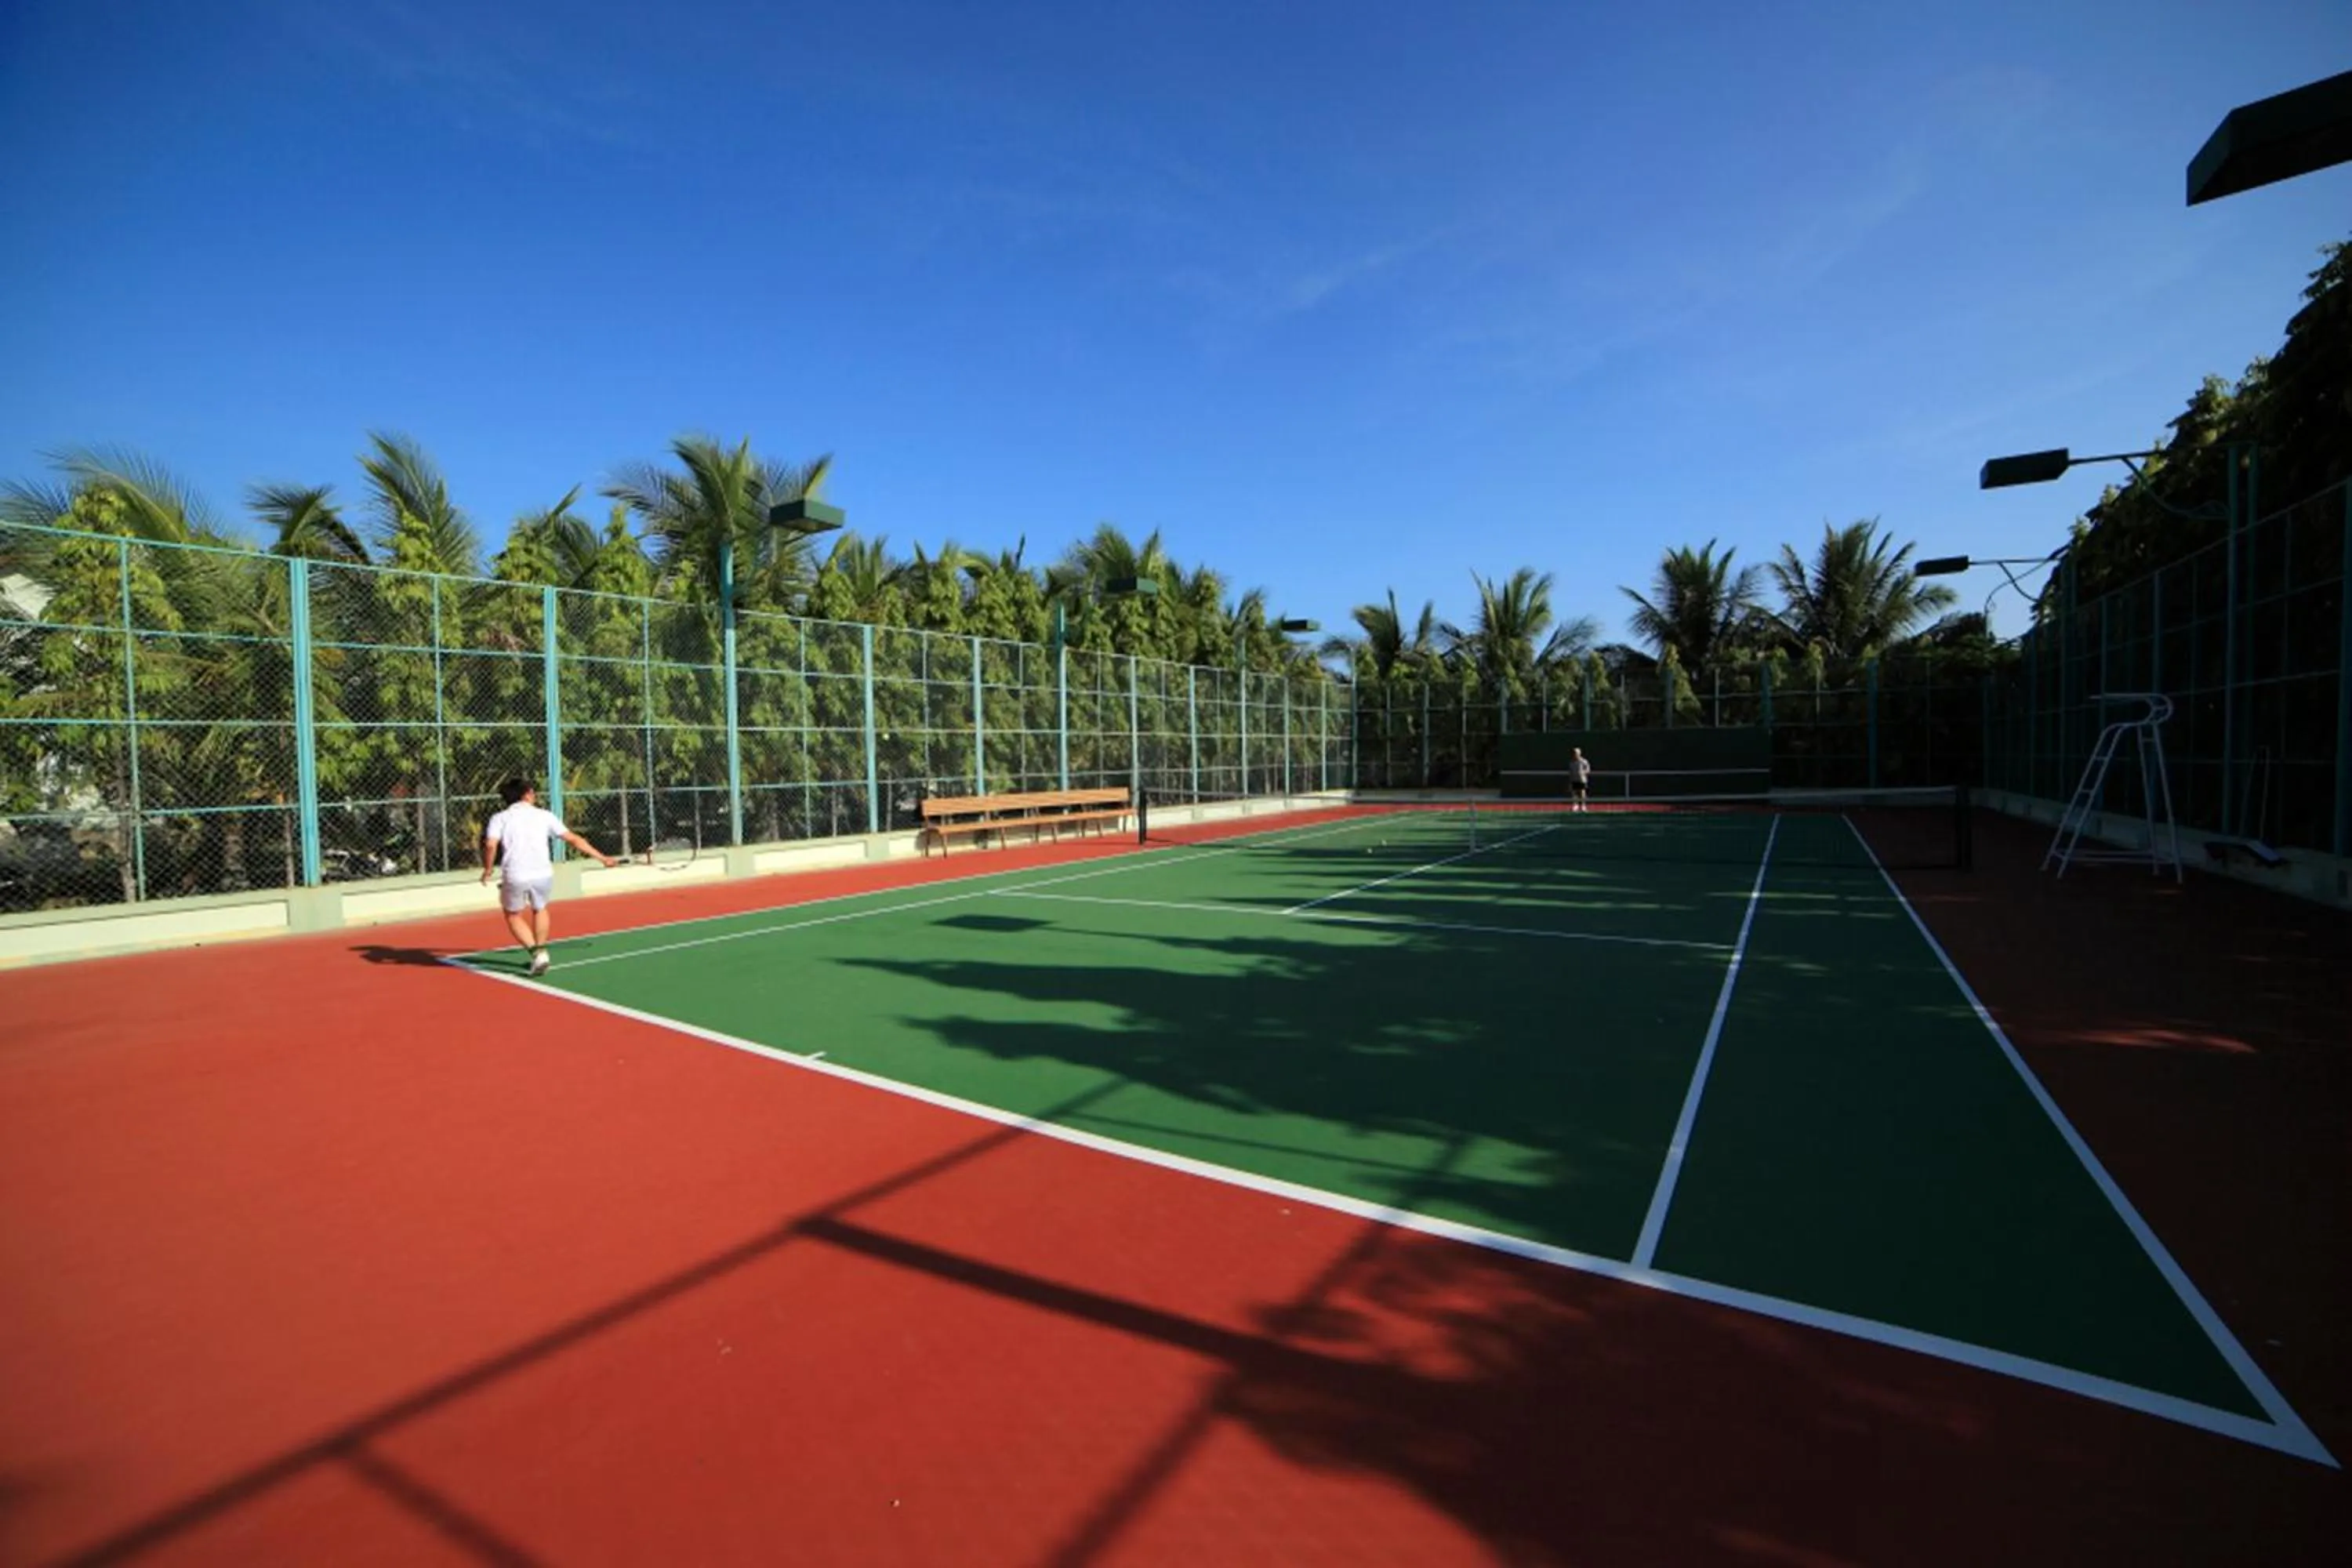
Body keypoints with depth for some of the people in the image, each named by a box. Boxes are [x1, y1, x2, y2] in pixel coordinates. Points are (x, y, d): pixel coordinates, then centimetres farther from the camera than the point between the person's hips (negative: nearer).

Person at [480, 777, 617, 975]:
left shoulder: (500, 818, 8)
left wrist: (488, 869, 7)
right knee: (540, 909, 30)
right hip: (543, 875, 1)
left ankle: (536, 952, 4)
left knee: (513, 915, 22)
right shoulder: (544, 815, 10)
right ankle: (540, 950, 27)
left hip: (514, 876, -1)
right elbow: (573, 839, 8)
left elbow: (490, 846, -9)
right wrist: (602, 857, 12)